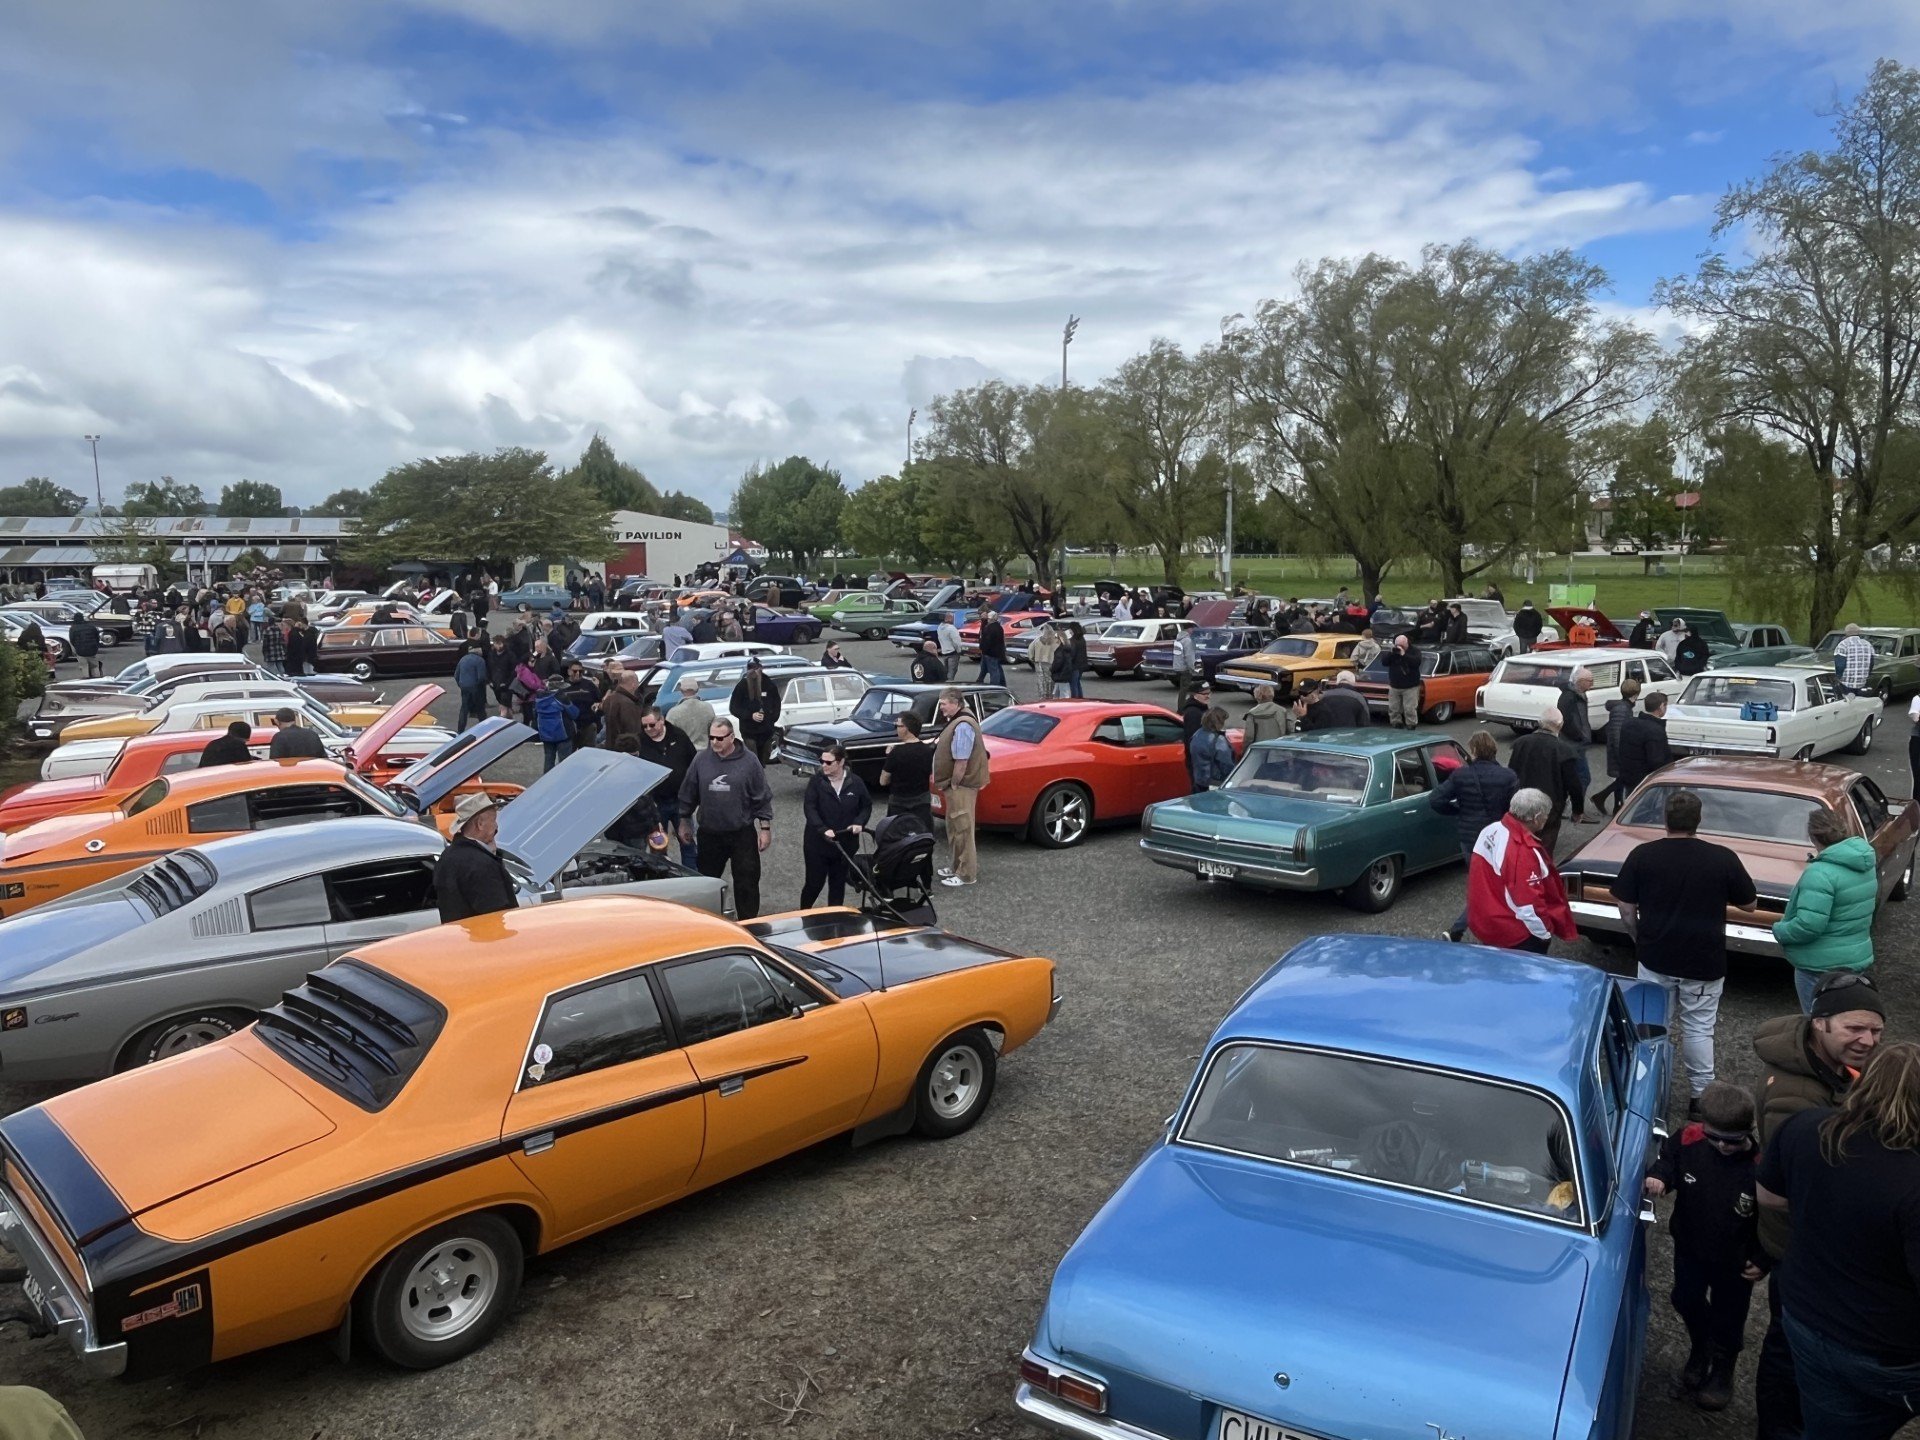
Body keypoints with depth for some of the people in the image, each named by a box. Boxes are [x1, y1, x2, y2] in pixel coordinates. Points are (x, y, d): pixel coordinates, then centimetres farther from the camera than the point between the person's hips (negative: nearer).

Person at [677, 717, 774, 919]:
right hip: (709, 834, 2)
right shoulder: (701, 759, -2)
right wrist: (684, 822, 12)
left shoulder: (748, 760, -8)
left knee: (747, 882, 3)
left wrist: (765, 827, -4)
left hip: (742, 833, -2)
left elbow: (763, 797, -3)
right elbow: (688, 794, 9)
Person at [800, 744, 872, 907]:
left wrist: (859, 823, -12)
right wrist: (823, 829, -28)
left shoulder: (856, 782, -4)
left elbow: (867, 806, 6)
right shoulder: (816, 781, -9)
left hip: (845, 843, 2)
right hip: (817, 842, -2)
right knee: (814, 882, 3)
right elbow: (809, 807, -15)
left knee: (838, 883, 14)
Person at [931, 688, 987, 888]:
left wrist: (953, 785, -18)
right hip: (957, 785, 11)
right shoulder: (957, 722, 12)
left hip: (961, 786, -11)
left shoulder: (962, 726, -22)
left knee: (962, 829, -4)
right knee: (955, 828, 19)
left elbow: (961, 761, -25)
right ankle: (958, 866, 31)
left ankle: (967, 874, 2)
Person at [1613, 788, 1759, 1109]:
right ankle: (1700, 1097, 19)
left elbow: (1625, 907, -5)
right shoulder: (1723, 859, -11)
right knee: (1699, 1029, 12)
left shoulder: (1642, 855, -9)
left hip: (1655, 958, 1)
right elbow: (1750, 904, 2)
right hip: (1704, 961, -1)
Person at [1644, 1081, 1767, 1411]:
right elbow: (1669, 1157, 0)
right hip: (1689, 1247, 3)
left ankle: (1722, 1371, 47)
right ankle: (1700, 1350, 53)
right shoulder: (1689, 1139, -23)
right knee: (1686, 1301, 23)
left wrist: (1763, 1259, -13)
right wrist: (1658, 1176, -20)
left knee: (1728, 1315, 19)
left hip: (1735, 1260, -3)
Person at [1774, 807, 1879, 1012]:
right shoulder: (1866, 863, 1)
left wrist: (1779, 930, -13)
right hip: (1858, 957, 8)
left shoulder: (1821, 873, -27)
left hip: (1822, 967, -8)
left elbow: (1809, 926, -30)